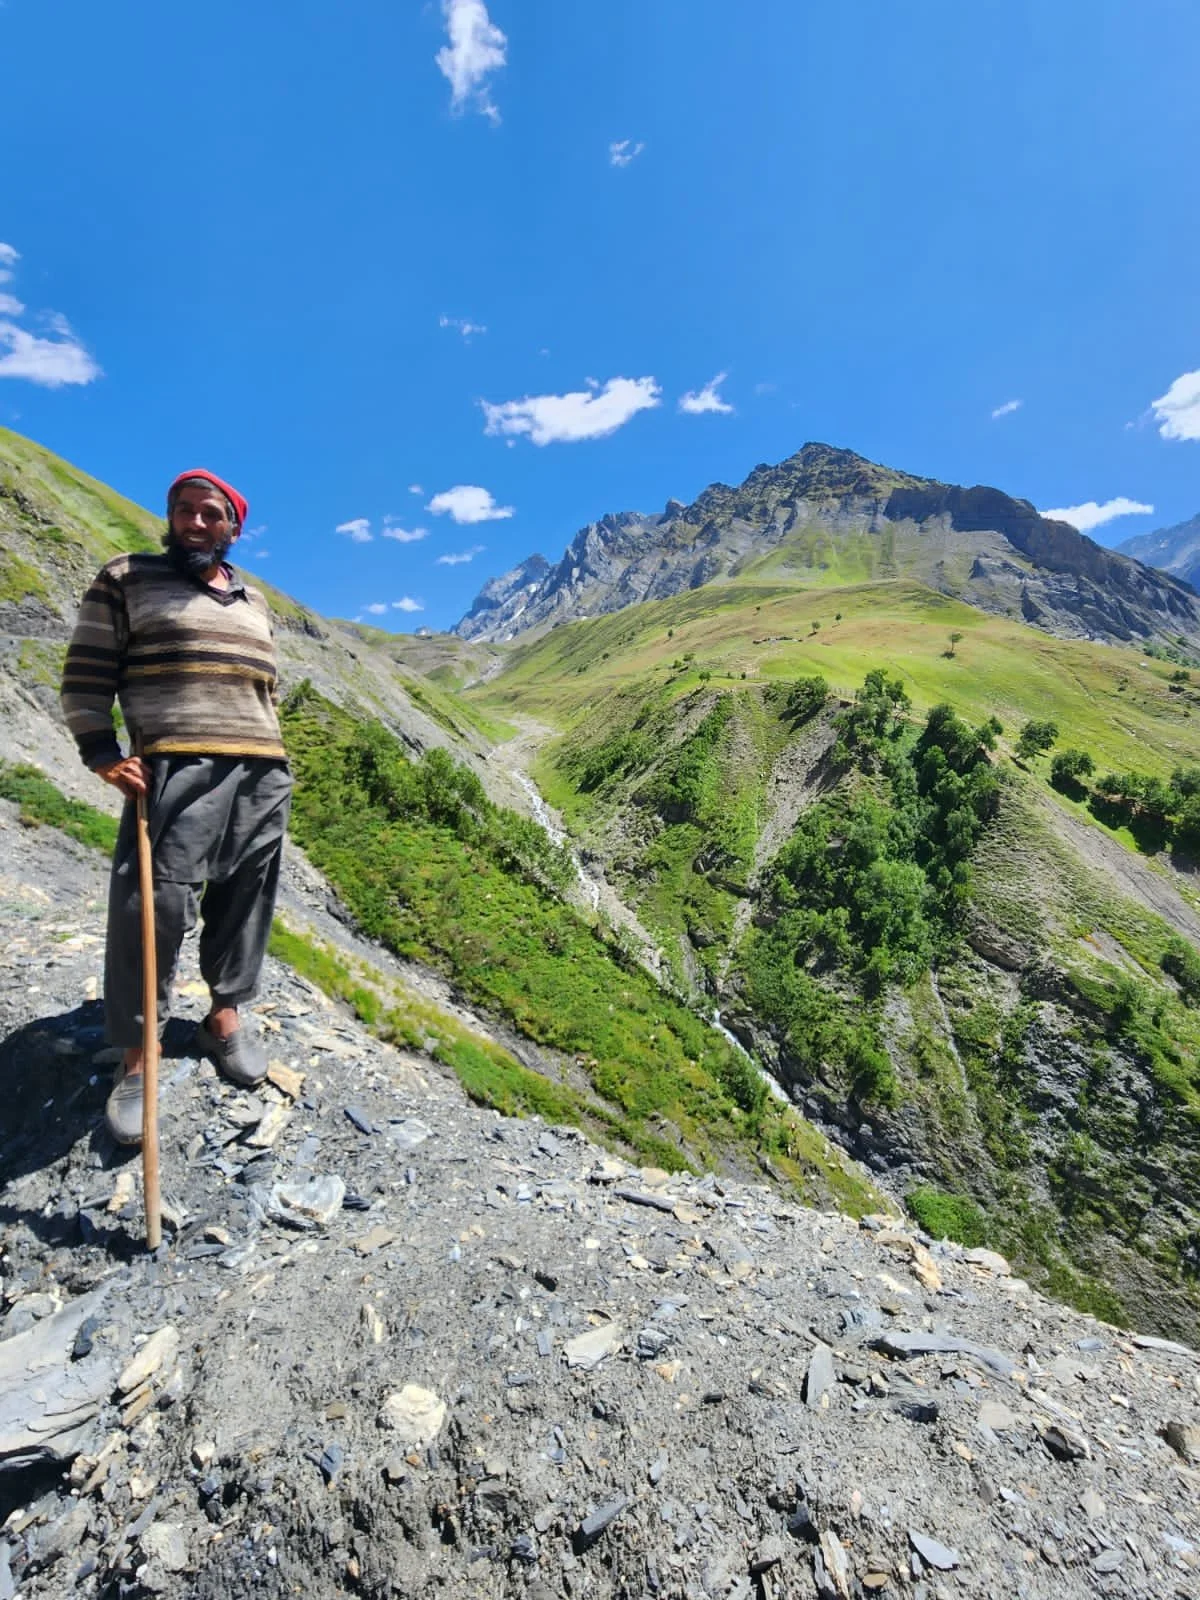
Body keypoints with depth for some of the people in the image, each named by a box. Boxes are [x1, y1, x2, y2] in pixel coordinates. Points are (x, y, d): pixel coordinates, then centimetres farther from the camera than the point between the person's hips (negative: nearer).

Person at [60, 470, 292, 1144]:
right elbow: (86, 674, 3)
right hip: (177, 769, -4)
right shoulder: (125, 578, 9)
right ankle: (137, 1051, 5)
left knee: (244, 900, 6)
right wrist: (101, 751, -9)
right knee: (155, 904, -8)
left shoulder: (255, 603, 21)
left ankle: (226, 1013, 20)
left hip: (264, 772, 5)